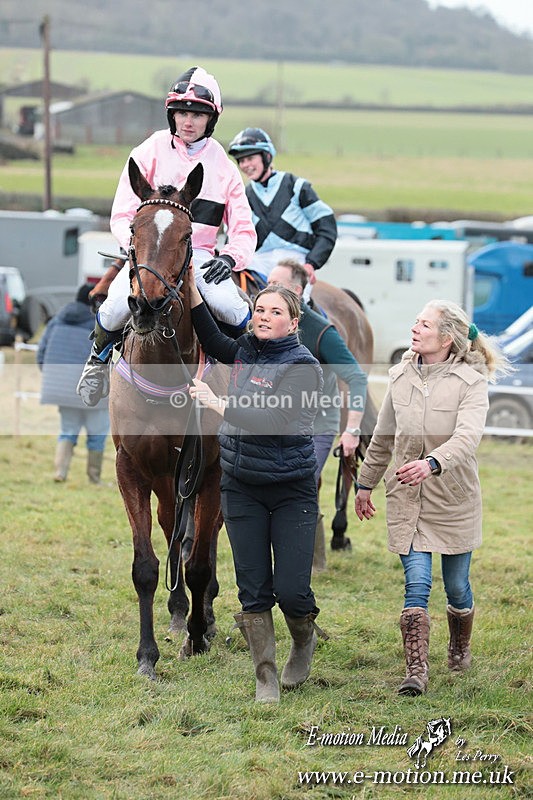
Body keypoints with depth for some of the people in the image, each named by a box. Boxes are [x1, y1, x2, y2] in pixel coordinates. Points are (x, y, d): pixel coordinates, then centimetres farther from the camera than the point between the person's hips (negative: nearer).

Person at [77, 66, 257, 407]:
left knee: (231, 308, -31)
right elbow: (122, 215, 3)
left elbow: (244, 231, 8)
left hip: (199, 256, 1)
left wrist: (229, 257, -13)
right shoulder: (150, 152, 5)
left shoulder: (223, 165, 9)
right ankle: (101, 355, 6)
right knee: (119, 306, -30)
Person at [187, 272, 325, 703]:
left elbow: (276, 421, -23)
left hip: (292, 490, -5)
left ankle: (305, 639, 28)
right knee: (253, 590, 4)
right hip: (242, 487, 5)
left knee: (291, 590, -6)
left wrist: (218, 403, -25)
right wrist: (191, 285, 14)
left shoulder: (303, 365, -12)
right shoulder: (246, 351, 7)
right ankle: (266, 679, 14)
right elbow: (211, 338, 24)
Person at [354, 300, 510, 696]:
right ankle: (416, 670, -10)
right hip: (406, 500, 2)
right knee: (417, 585, -7)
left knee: (456, 586, 11)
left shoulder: (470, 381, -10)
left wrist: (432, 463, -43)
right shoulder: (401, 377, 5)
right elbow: (384, 436, 17)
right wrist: (366, 483, 22)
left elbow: (467, 436, -26)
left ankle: (460, 648, 37)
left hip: (455, 500, -2)